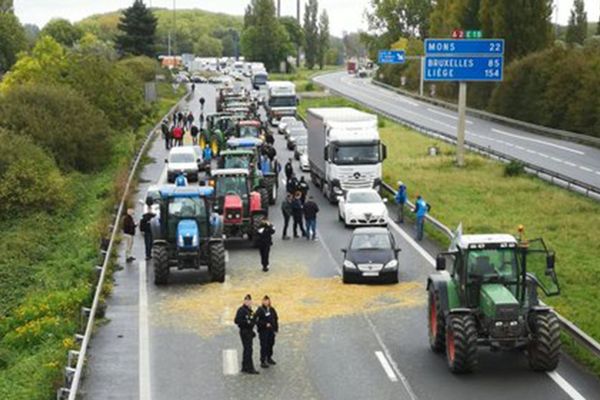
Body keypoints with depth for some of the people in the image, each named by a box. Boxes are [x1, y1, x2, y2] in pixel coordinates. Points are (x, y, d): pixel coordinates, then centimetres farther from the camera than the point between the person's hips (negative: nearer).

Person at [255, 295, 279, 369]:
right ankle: (263, 362, -1)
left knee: (271, 344, 13)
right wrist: (265, 324, -20)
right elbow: (257, 321, -14)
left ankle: (269, 358, 32)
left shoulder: (272, 309, 8)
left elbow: (276, 319, 15)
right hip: (263, 331, -6)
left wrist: (276, 329, 9)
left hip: (271, 331, 6)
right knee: (264, 346, -6)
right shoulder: (260, 310, -8)